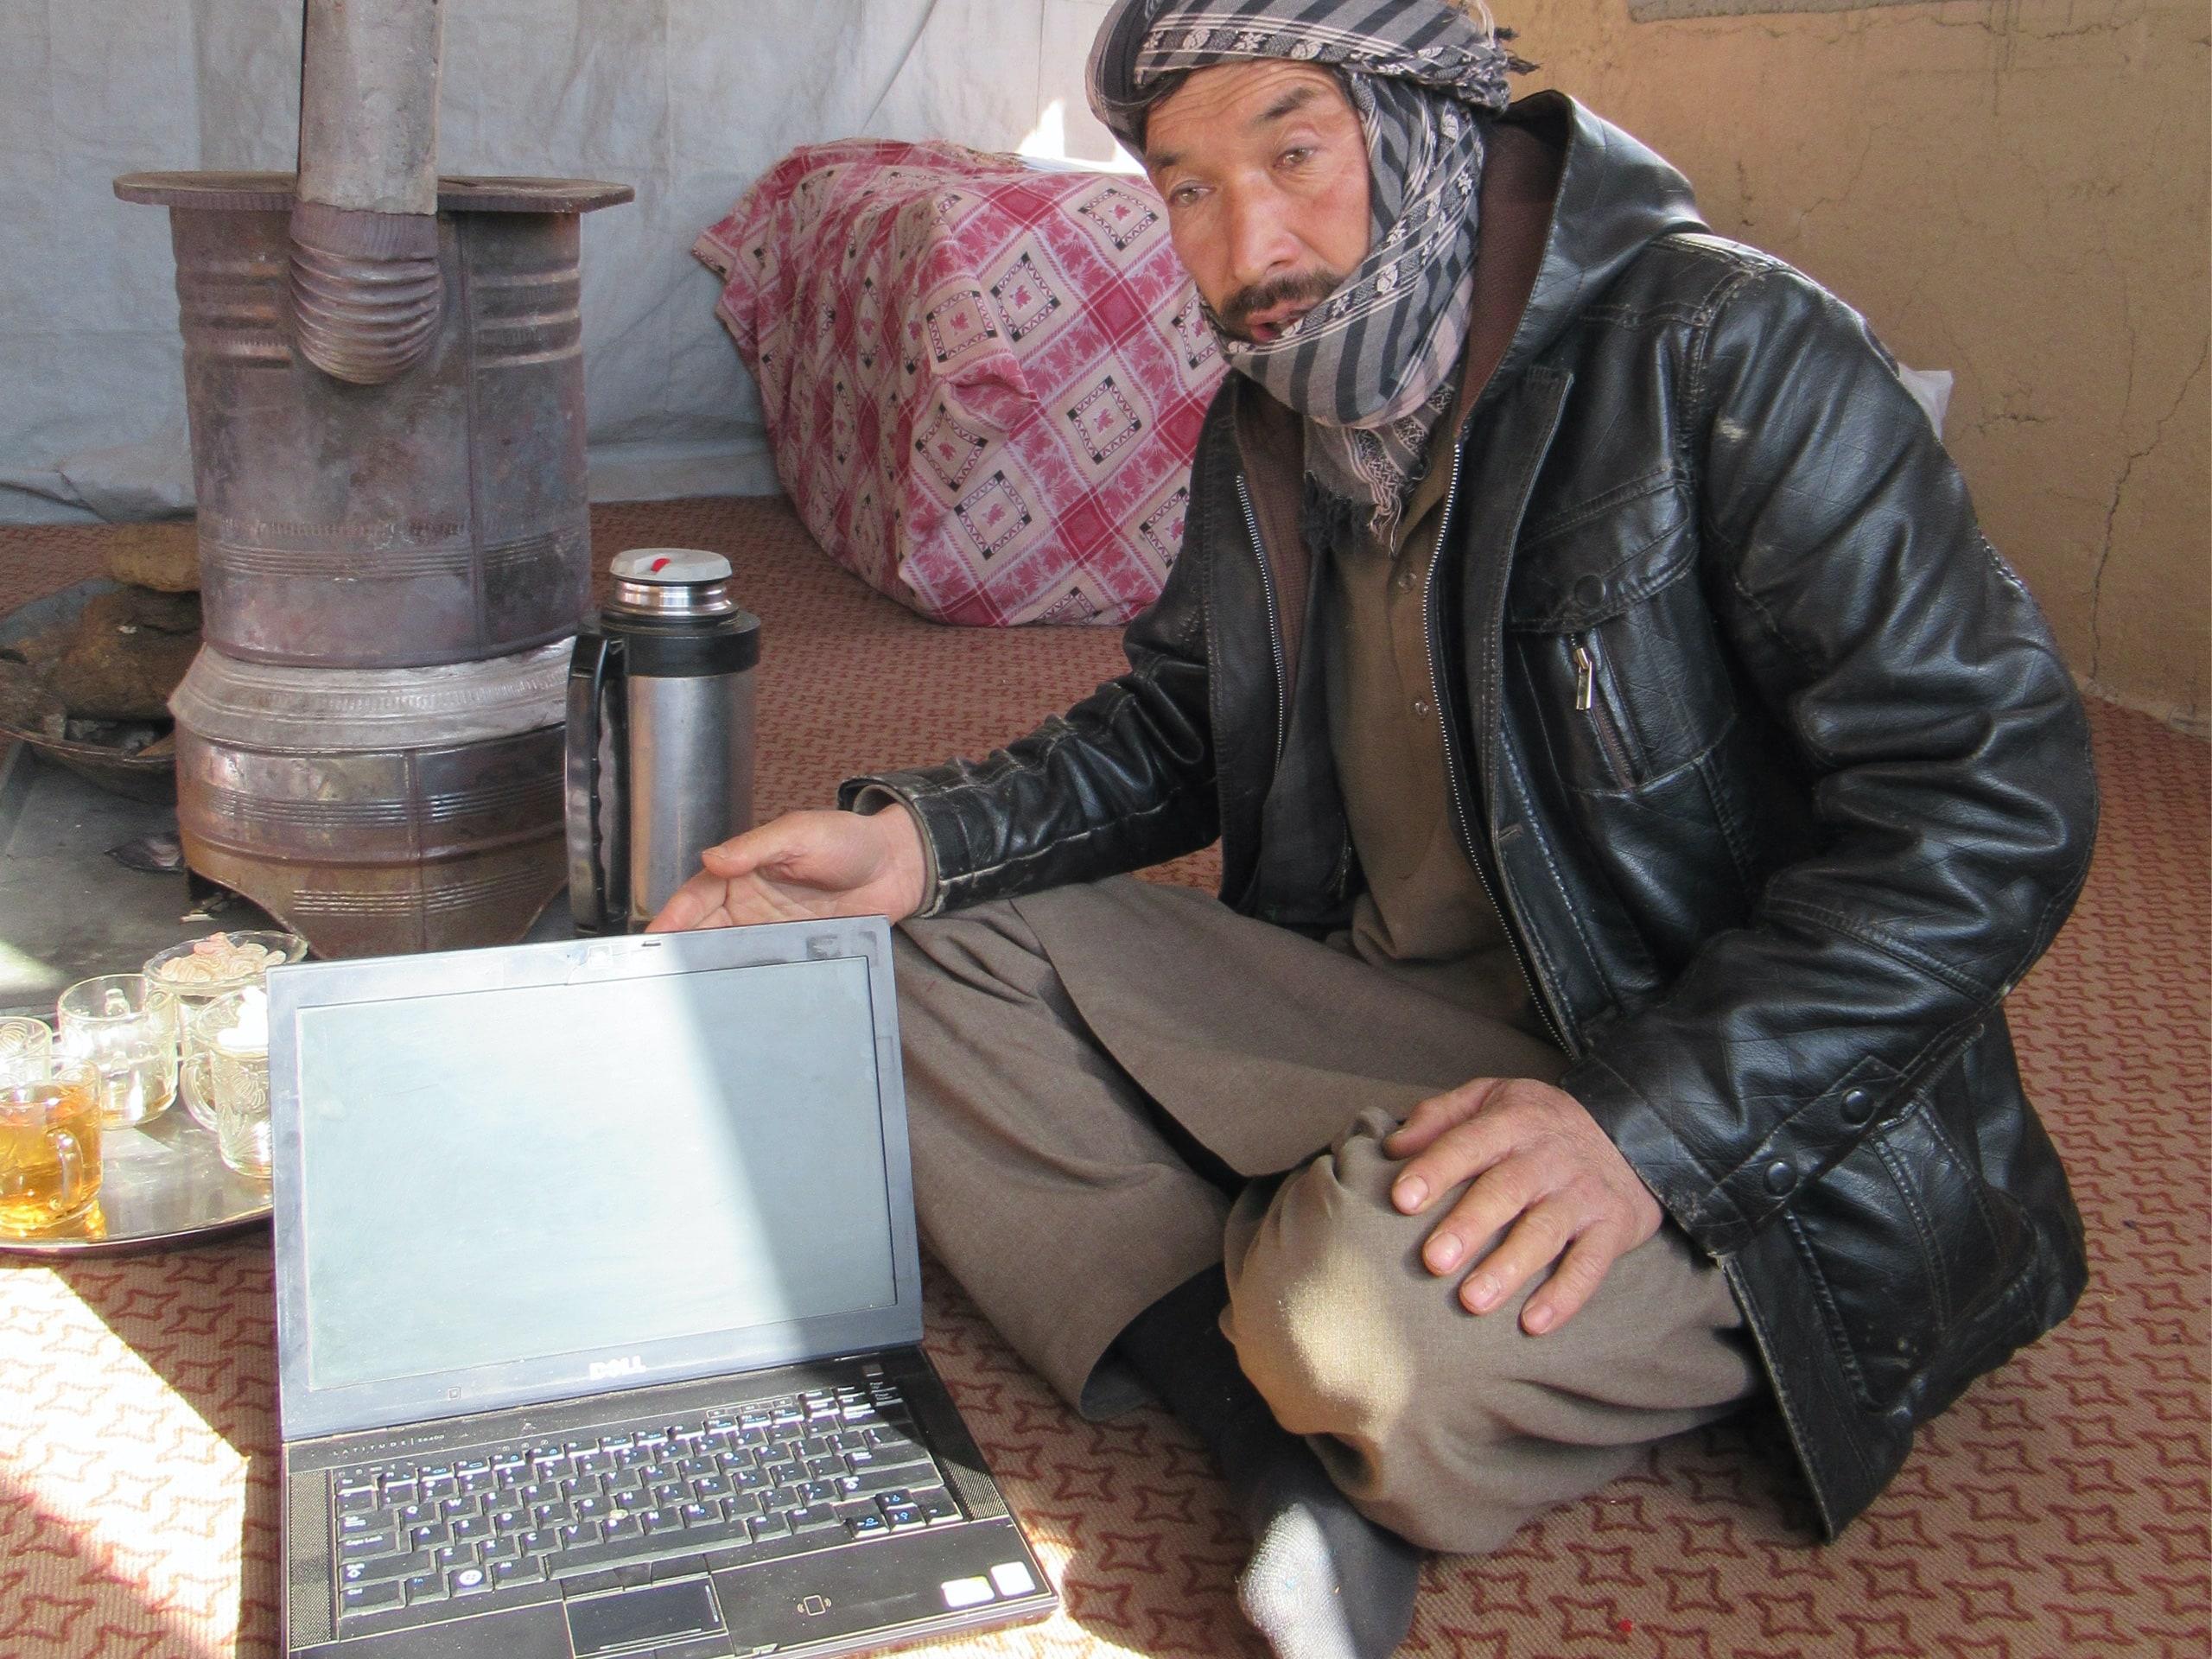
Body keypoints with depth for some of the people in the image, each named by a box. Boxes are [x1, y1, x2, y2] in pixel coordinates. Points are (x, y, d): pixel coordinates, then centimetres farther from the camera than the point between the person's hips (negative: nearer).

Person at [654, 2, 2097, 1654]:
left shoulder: (1727, 353, -17)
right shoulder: (1275, 415, 6)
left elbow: (1995, 802, -22)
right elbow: (1176, 728, 17)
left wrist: (1645, 1127, -32)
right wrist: (914, 840, 0)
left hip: (1741, 1135, -7)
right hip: (1382, 1008, 8)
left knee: (1385, 1299, -38)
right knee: (937, 957, -4)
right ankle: (1294, 1450, -17)